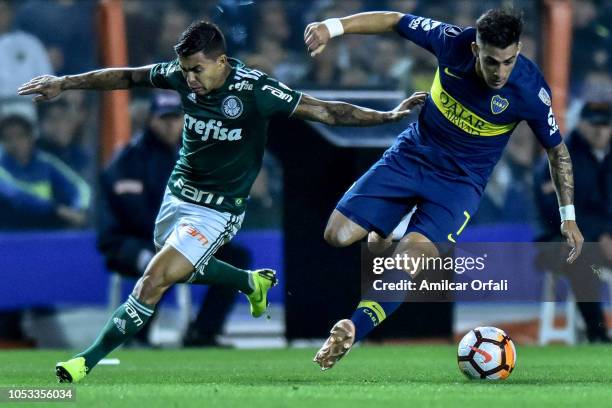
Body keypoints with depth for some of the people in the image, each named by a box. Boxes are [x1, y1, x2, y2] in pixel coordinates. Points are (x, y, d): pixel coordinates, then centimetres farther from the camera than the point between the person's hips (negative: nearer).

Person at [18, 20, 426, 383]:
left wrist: (389, 115, -27)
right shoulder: (182, 75, -12)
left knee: (154, 281, -15)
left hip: (217, 211, -7)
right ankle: (253, 282, 52)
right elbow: (125, 77, 3)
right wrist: (63, 83, 4)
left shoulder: (255, 90, -25)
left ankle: (89, 360, -7)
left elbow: (327, 111, -20)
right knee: (185, 270, 27)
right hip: (178, 193, 7)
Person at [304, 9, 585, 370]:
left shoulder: (531, 91, -23)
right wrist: (333, 27, -16)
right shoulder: (453, 42, -20)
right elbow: (395, 21, -5)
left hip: (460, 182, -3)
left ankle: (353, 331, -16)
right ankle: (380, 237, 29)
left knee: (409, 261, -27)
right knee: (337, 235, -4)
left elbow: (557, 150, -6)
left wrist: (568, 216, -4)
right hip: (412, 155, 3)